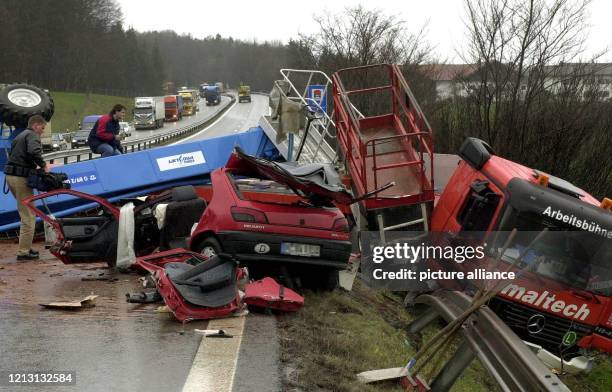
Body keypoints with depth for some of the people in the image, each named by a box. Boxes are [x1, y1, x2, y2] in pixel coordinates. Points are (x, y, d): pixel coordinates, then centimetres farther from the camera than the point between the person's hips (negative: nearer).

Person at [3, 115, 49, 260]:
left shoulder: (19, 136, 25)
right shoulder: (32, 135, -5)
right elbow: (34, 152, -25)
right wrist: (43, 165, -10)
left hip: (10, 176, 9)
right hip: (21, 177, -9)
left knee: (25, 213, 19)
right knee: (28, 216, -4)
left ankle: (26, 247, 21)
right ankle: (23, 252, -4)